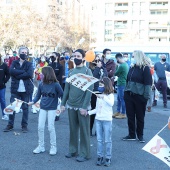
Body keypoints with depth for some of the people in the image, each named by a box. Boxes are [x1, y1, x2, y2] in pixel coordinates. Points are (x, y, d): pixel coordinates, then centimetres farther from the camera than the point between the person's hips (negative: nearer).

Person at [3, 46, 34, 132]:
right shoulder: (14, 63, 8)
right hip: (15, 89, 1)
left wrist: (17, 75, -13)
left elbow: (29, 74, -13)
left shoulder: (29, 64, 4)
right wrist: (23, 72, -14)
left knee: (25, 108, 5)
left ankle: (24, 126, 15)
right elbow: (11, 71, -11)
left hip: (25, 89, -1)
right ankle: (10, 125, 17)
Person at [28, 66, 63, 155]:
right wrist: (32, 102, -10)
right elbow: (38, 96, 5)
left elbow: (62, 95, -6)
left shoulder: (55, 85, -13)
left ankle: (53, 147, 14)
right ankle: (41, 146, 19)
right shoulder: (41, 84, -2)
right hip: (43, 108, 4)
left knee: (51, 127, -3)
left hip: (52, 109, -4)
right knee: (40, 127, 4)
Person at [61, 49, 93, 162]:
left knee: (84, 131, 3)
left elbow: (90, 90, -12)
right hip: (71, 105, 5)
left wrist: (84, 106, -17)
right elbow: (67, 88, 13)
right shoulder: (71, 72, 9)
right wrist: (63, 103, 7)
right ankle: (73, 150, 25)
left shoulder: (87, 71, -7)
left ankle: (85, 154, 12)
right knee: (73, 129, 13)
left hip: (82, 106, -5)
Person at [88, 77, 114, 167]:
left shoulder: (110, 95, -5)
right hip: (98, 119, 5)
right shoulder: (99, 95, 13)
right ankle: (100, 157, 18)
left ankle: (108, 158, 12)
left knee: (107, 140, 2)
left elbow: (111, 103, -27)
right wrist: (89, 112, 5)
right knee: (99, 140, 9)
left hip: (107, 120, -5)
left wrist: (103, 97, -32)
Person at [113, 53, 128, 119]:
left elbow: (116, 74, -10)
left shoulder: (121, 66, -21)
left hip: (122, 84, -10)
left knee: (122, 99, -1)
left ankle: (123, 114, 7)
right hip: (121, 84, 10)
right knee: (119, 98, 17)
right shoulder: (126, 64, 9)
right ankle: (118, 112, 26)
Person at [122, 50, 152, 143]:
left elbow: (148, 83, -12)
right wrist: (125, 92, 15)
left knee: (140, 116, 6)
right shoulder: (132, 67, 12)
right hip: (129, 95, 6)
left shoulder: (145, 68, -7)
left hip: (139, 96, -6)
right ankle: (131, 135, 18)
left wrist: (146, 96, -18)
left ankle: (140, 135, 18)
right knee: (130, 116, 8)